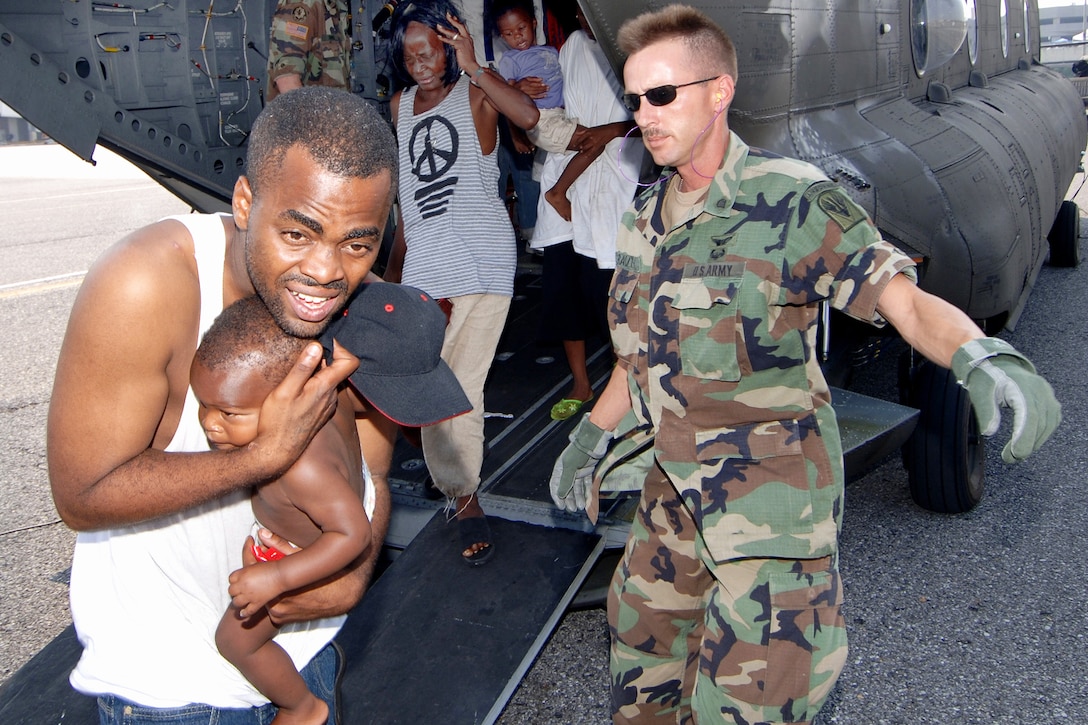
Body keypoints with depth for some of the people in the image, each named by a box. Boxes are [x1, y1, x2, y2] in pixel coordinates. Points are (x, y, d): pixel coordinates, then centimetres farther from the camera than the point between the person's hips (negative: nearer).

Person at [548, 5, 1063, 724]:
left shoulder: (791, 200, -14)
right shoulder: (647, 220, 7)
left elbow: (906, 299, -21)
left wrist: (986, 358, -41)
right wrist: (590, 439, 23)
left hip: (773, 503, -7)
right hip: (675, 493, 7)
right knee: (640, 667, 19)